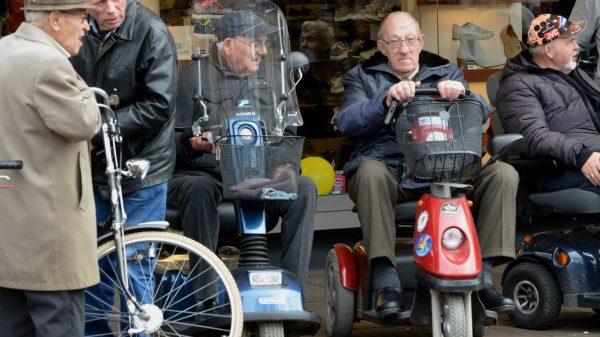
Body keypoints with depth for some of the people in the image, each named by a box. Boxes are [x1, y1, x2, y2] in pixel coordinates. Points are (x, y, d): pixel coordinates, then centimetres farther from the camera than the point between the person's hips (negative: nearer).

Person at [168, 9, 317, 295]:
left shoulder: (266, 79, 19)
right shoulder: (193, 76, 4)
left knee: (304, 188, -23)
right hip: (201, 172, -4)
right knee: (198, 189, -38)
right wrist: (192, 143, -25)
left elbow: (286, 132, 16)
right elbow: (172, 139, -2)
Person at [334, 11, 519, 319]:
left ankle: (482, 273, -23)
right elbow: (347, 122, -5)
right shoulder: (363, 77, 16)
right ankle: (386, 280, -38)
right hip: (388, 166, -2)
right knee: (371, 173, -37)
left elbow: (481, 114, 3)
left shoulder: (446, 73, 20)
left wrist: (461, 92, -20)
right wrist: (387, 99, -23)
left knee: (503, 173, -20)